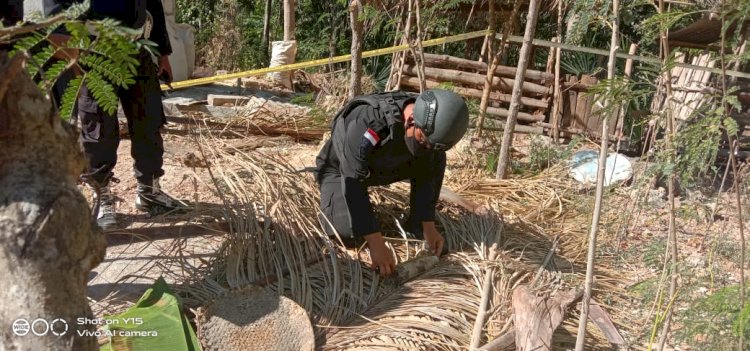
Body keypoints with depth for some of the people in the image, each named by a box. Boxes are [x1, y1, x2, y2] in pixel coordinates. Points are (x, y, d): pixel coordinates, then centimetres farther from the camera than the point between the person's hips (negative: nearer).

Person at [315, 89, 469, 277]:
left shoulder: (430, 126, -24)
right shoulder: (367, 124, -43)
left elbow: (424, 174, -12)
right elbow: (353, 184, -42)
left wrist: (428, 225, -18)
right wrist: (376, 245, -45)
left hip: (382, 167, 4)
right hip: (341, 169, -4)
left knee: (435, 161, -15)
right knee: (346, 230, -24)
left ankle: (416, 225, 3)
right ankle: (333, 195, 9)